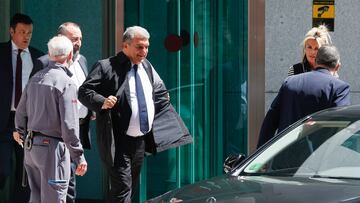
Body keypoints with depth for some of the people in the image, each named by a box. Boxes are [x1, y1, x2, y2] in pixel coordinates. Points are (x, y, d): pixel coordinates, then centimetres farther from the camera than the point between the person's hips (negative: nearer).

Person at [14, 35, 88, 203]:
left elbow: (20, 115, 15)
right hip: (52, 147, -7)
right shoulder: (65, 83, -14)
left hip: (30, 146, 7)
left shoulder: (35, 79, 9)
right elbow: (69, 124, -18)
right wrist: (79, 157, -13)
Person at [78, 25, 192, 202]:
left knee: (131, 188, 16)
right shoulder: (106, 67, -10)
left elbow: (160, 93, 26)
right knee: (122, 187, -15)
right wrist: (102, 102, -31)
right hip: (118, 142, -8)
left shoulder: (147, 67, 12)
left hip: (141, 141, 8)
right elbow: (84, 91, -14)